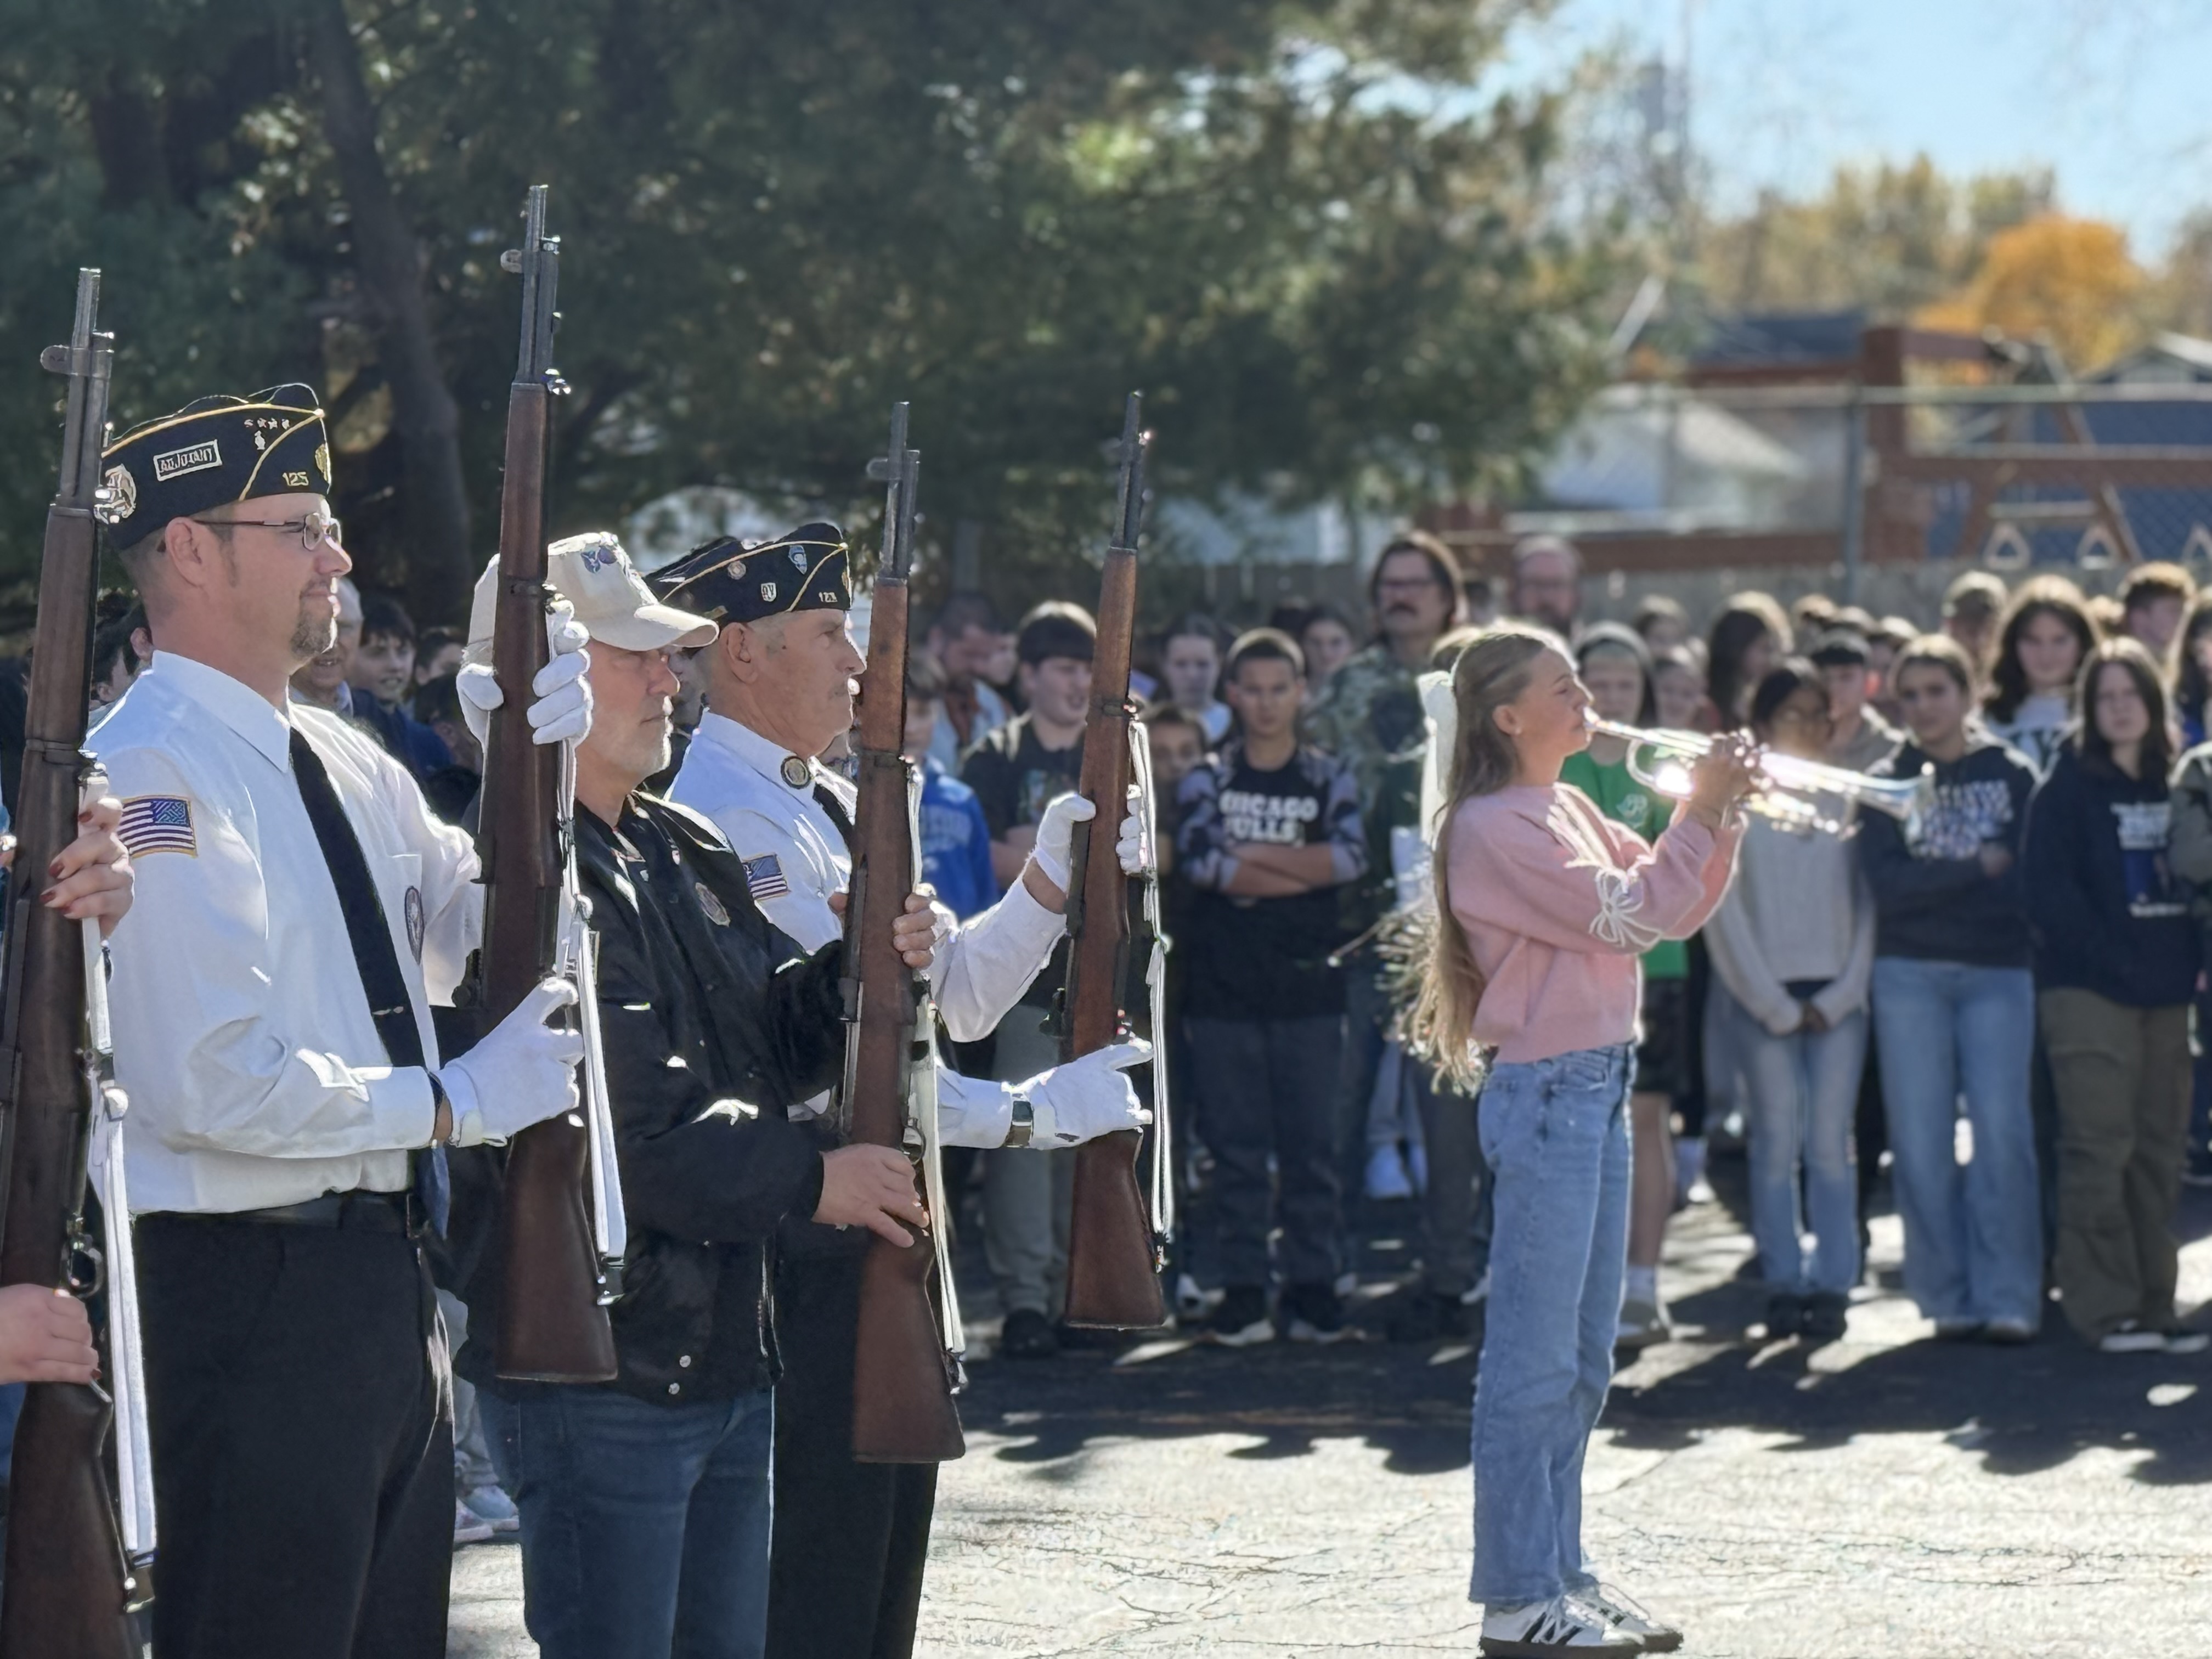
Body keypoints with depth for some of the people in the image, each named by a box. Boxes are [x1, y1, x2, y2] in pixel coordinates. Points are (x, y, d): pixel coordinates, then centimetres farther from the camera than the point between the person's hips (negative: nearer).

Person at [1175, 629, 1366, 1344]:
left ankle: (1313, 1288, 6)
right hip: (1223, 988, 0)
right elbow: (1199, 860, -10)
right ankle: (1243, 1292, 4)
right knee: (1235, 1144, 1)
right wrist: (1303, 871, -9)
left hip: (1308, 984, 0)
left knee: (1311, 1143, 0)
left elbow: (1351, 856, -8)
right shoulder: (1207, 779, 8)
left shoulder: (1330, 777, 9)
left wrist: (1250, 856, -9)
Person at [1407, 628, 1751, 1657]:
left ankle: (1560, 1574, 21)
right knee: (1534, 1359, -6)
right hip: (1546, 1093, -10)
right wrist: (1700, 812, -13)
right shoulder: (1497, 826, -14)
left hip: (1600, 1085, 10)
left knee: (1582, 1359, 14)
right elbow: (1626, 920, -19)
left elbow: (1676, 908, 15)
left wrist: (1722, 816, 1)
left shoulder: (1571, 810, 14)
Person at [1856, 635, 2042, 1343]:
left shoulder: (2012, 775, 7)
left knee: (2002, 1131, -8)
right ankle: (1949, 1297, 5)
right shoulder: (1888, 782, 7)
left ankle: (2007, 1297, -5)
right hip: (1910, 974, 1)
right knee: (1922, 1141, 0)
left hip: (1999, 972, -1)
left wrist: (1938, 883, -6)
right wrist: (1981, 868, -8)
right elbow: (1886, 881, -6)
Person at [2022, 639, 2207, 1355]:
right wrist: (2112, 960, -14)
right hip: (2088, 990, -5)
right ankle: (2105, 1309, -9)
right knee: (2100, 1148, -10)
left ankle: (2153, 1306, 11)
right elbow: (2048, 887, -9)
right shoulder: (2069, 786, -1)